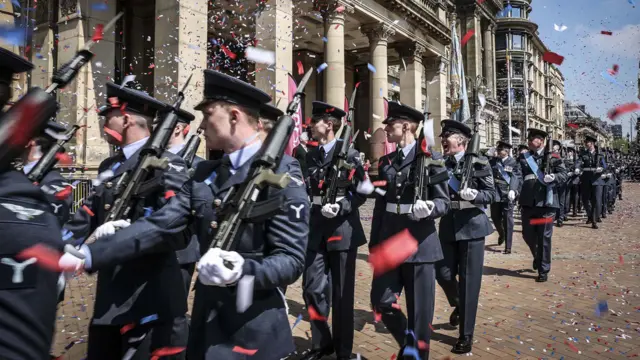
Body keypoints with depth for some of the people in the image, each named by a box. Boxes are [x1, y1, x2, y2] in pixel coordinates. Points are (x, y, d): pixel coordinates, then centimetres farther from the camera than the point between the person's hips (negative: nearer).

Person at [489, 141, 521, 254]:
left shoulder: (514, 163, -4)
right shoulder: (492, 162, 7)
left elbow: (518, 178, -10)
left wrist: (513, 190, -25)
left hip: (507, 196, -4)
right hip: (495, 195, 4)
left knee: (508, 220, -1)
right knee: (495, 218, 14)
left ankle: (508, 246, 6)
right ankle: (501, 234, 46)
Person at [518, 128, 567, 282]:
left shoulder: (552, 156, 0)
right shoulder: (523, 157, 10)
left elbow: (563, 175, -4)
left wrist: (553, 177, -24)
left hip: (546, 202, -3)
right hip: (528, 202, 4)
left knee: (544, 237, 1)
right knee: (527, 234, 11)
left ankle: (543, 270, 13)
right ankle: (538, 257, 41)